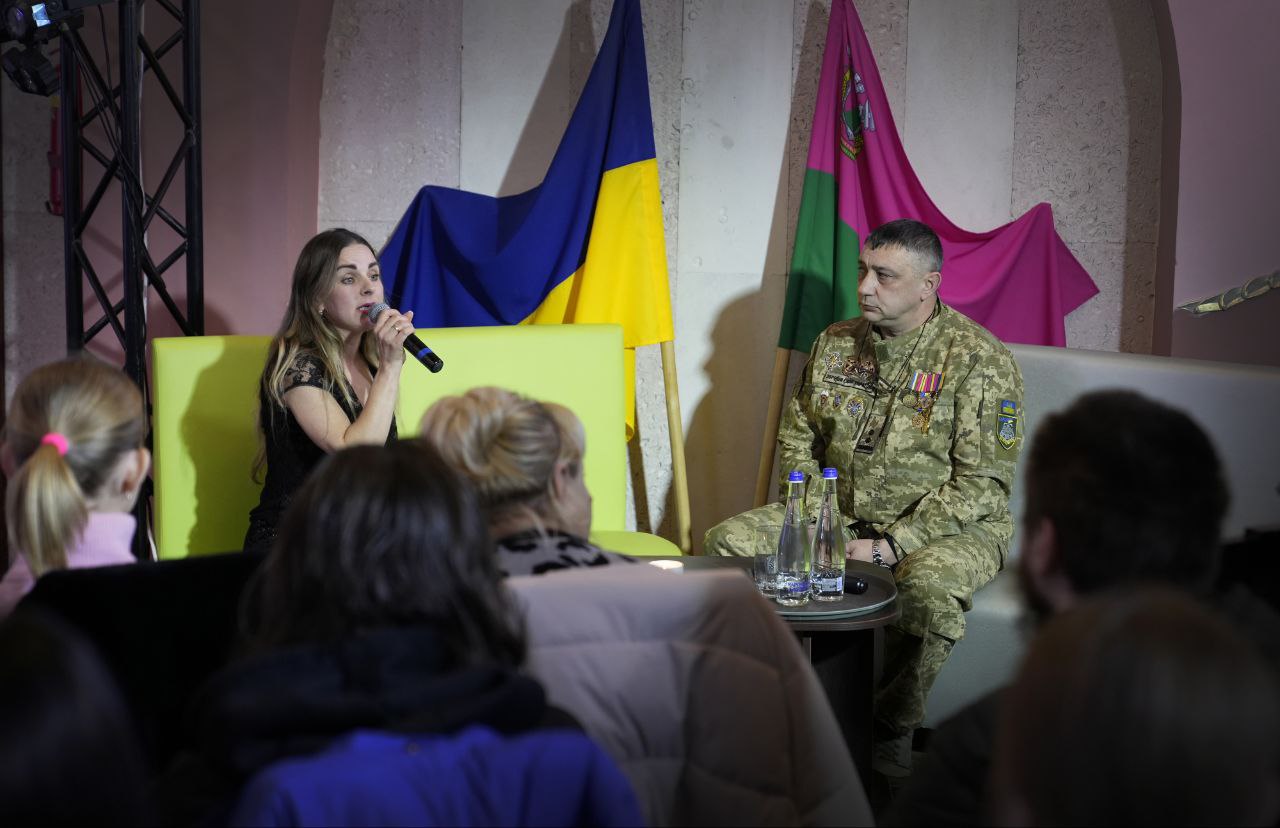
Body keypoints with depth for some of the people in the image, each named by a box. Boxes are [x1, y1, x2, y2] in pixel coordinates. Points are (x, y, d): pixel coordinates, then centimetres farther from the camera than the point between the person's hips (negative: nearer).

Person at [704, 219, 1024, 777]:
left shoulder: (980, 360, -13)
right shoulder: (835, 344, 6)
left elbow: (980, 483, -17)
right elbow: (796, 439, 13)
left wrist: (891, 547, -23)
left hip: (949, 525, -5)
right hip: (840, 516, 5)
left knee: (929, 585, -39)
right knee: (727, 542, -12)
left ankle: (891, 732, -16)